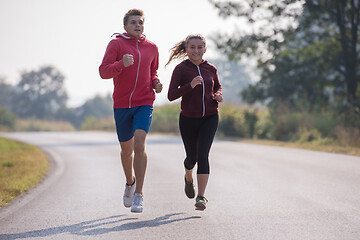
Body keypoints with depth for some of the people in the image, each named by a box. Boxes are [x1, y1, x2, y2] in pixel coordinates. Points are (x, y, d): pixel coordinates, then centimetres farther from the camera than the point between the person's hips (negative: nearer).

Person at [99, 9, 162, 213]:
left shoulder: (152, 48, 9)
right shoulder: (116, 44, -2)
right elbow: (103, 72, -11)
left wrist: (156, 83, 5)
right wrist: (122, 64, -29)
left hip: (145, 104, 0)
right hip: (122, 104, 0)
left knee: (139, 144, -18)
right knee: (126, 149, 12)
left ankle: (139, 196, -17)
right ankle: (130, 182, 42)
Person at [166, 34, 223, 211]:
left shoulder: (211, 69, 2)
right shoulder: (181, 69, -7)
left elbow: (218, 86, 22)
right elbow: (171, 95, -14)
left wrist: (218, 95, -1)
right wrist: (190, 86, -27)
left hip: (209, 118, 1)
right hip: (188, 119, -1)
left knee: (202, 154, -15)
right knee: (192, 156, 12)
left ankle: (201, 197, -15)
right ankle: (188, 179, 48)